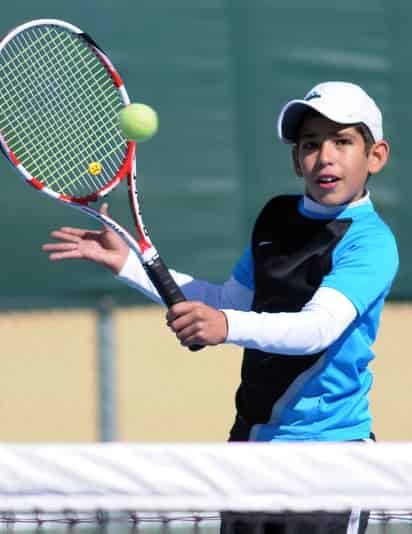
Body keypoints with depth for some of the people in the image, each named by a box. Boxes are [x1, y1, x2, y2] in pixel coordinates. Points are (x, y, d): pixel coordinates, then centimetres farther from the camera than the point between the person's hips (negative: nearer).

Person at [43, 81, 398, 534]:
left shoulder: (371, 242, -15)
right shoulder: (275, 217, 9)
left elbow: (320, 325, -31)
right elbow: (230, 301, 22)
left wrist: (227, 326, -46)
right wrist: (127, 263, 17)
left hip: (327, 446, -7)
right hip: (252, 437, 7)